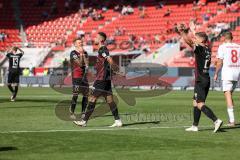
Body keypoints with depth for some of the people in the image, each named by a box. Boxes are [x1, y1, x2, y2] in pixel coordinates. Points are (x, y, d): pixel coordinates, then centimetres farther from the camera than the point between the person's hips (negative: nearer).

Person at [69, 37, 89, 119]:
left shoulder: (85, 53, 15)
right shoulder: (73, 53, -4)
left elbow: (86, 63, -1)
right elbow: (80, 63, -13)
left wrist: (83, 54, -6)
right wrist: (81, 54, -11)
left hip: (84, 76, 6)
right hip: (76, 77, -6)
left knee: (86, 94, 6)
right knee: (75, 94, -12)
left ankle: (83, 112, 14)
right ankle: (72, 112, -7)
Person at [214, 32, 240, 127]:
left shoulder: (222, 47, -3)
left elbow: (220, 62, -6)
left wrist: (216, 74, 3)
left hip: (227, 72, -5)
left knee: (228, 95, -8)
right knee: (230, 93, 20)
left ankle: (232, 121, -17)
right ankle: (231, 118, 20)